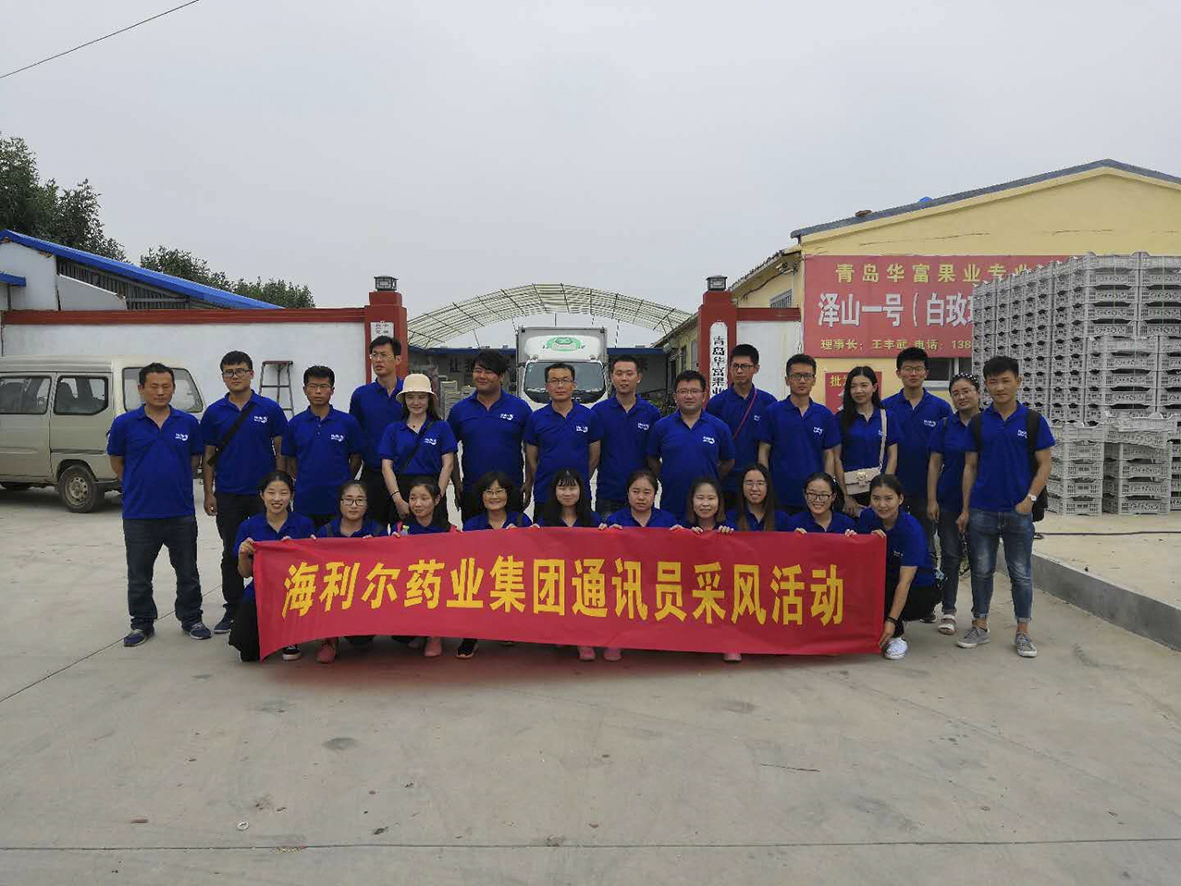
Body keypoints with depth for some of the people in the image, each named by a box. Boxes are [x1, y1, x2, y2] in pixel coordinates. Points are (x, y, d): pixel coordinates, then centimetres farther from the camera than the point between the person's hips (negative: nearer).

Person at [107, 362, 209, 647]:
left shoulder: (189, 423, 0)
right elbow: (116, 461, 9)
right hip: (139, 514, -1)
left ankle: (191, 619, 24)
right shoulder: (125, 423, -3)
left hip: (181, 511, 1)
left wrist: (176, 483, 11)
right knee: (139, 574, 10)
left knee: (187, 572, 10)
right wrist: (136, 486, 11)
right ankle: (142, 623, 25)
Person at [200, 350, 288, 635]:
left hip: (264, 493, -2)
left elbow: (281, 450, 2)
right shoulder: (214, 412, 5)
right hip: (228, 495, 2)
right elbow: (209, 456, 7)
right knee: (232, 555, 9)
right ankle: (233, 610, 20)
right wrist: (208, 493, 1)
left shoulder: (270, 409, 0)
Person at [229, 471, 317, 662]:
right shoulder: (249, 526, 0)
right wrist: (243, 555, -16)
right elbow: (246, 573, 4)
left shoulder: (304, 524, -3)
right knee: (247, 651, -17)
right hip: (259, 594, 1)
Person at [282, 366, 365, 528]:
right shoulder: (294, 424, 4)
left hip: (339, 503, -1)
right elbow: (291, 461, 12)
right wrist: (307, 483, 9)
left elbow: (356, 459, 5)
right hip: (305, 503, 2)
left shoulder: (348, 422, -1)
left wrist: (341, 484, 6)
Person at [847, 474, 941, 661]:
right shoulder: (867, 517, -10)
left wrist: (891, 621, -33)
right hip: (888, 580, 5)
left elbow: (905, 581, -28)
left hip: (920, 587, -5)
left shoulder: (911, 528, -24)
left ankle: (898, 636, -4)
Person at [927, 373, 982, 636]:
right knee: (950, 555, 5)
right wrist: (931, 500, -4)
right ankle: (948, 611, 14)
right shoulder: (945, 426, 3)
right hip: (949, 501, 1)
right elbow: (935, 464, 2)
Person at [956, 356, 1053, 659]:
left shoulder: (1033, 421, -1)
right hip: (982, 510, 2)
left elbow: (1044, 465, 0)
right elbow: (970, 466, 6)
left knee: (1021, 574, 6)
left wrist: (1030, 499, -12)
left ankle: (1022, 633, 17)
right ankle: (980, 626, 20)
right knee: (981, 571, 8)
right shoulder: (978, 423, 3)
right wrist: (965, 509, 2)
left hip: (1018, 511, -1)